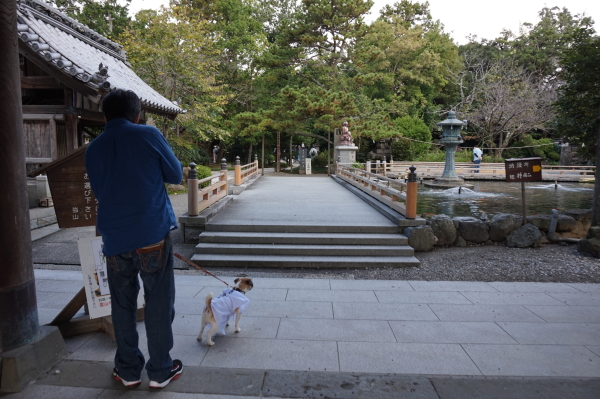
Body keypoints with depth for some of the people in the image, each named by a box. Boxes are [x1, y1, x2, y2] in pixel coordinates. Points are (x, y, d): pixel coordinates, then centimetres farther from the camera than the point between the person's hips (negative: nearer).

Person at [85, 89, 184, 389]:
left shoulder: (93, 149, 7)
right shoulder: (148, 135, -4)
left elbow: (99, 191, 17)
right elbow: (175, 175, 3)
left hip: (114, 238, 4)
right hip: (153, 233, -3)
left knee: (122, 305, 15)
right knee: (159, 304, 7)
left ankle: (128, 370, 26)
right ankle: (160, 371, 17)